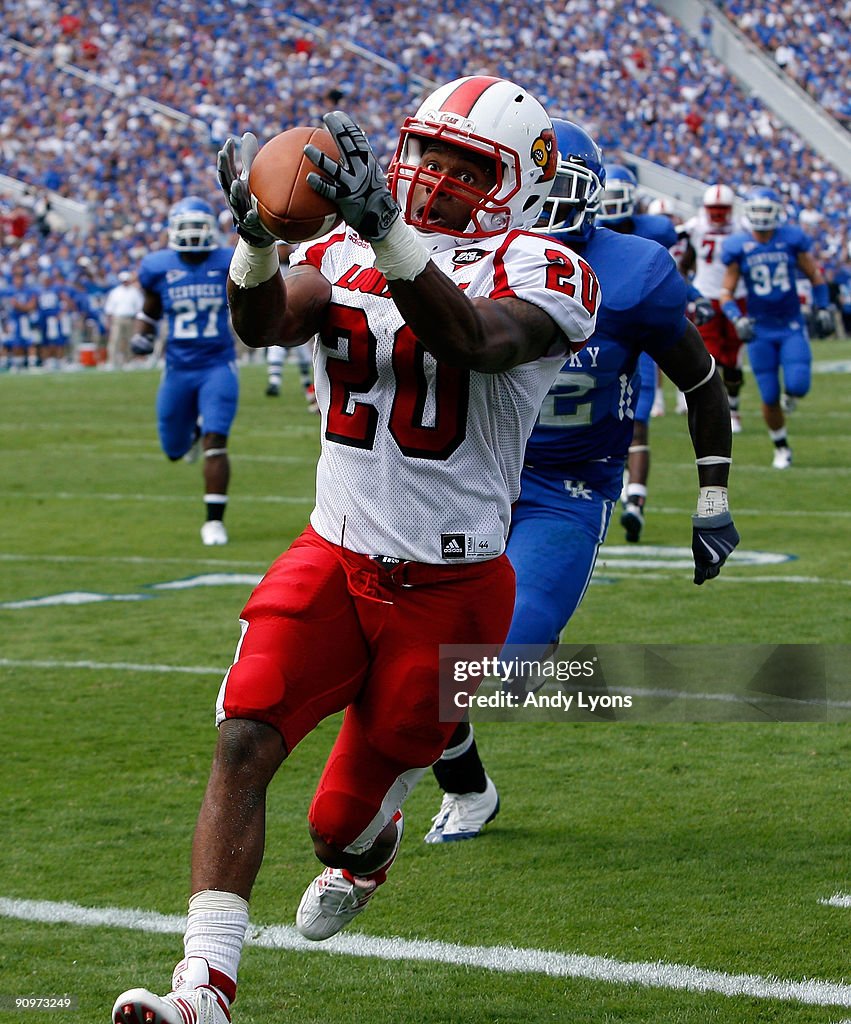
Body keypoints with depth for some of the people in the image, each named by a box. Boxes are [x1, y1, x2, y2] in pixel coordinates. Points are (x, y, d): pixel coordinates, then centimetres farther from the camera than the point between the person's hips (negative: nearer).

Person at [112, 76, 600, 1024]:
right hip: (332, 556, 3)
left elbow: (473, 341, -31)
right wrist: (256, 243, -39)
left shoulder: (539, 274, -9)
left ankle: (366, 845, 46)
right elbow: (264, 323, -17)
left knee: (346, 821, 6)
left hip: (448, 589, -3)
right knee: (243, 739, -18)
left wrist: (387, 236, -46)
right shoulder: (345, 253, 4)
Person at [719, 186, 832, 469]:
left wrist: (822, 307, -1)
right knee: (769, 399, -1)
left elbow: (815, 275, 10)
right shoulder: (739, 247, -5)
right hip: (760, 330, 0)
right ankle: (781, 448, 22)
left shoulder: (792, 239, -3)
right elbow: (726, 292, -2)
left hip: (792, 327, 0)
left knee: (797, 386, -16)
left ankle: (789, 394, 23)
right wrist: (737, 319, -18)